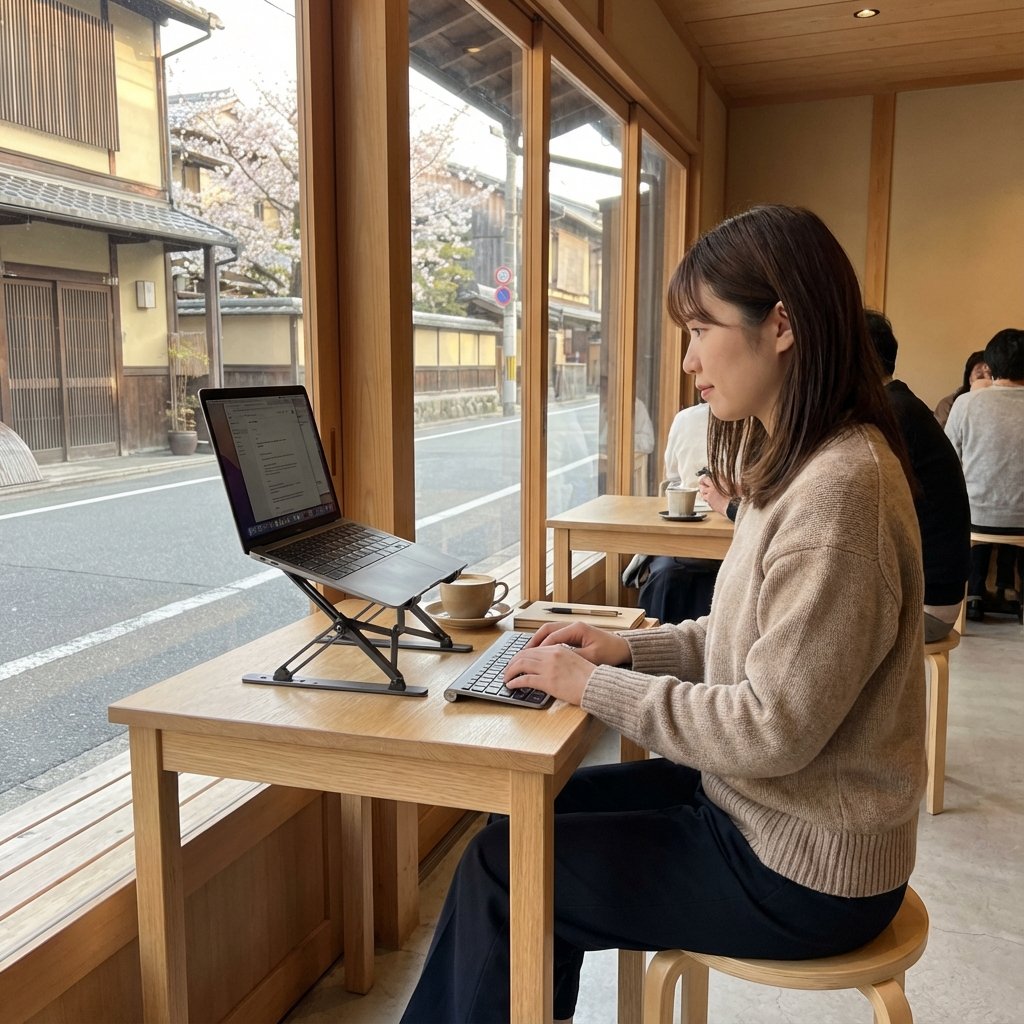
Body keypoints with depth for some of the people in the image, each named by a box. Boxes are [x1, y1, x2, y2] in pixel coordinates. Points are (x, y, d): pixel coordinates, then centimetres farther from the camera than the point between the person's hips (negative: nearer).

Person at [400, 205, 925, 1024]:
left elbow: (773, 728, -27)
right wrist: (631, 647, 0)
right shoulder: (801, 465, 5)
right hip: (766, 808, 9)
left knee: (502, 864, 0)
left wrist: (597, 685, -18)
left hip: (802, 874, -9)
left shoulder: (838, 489, -27)